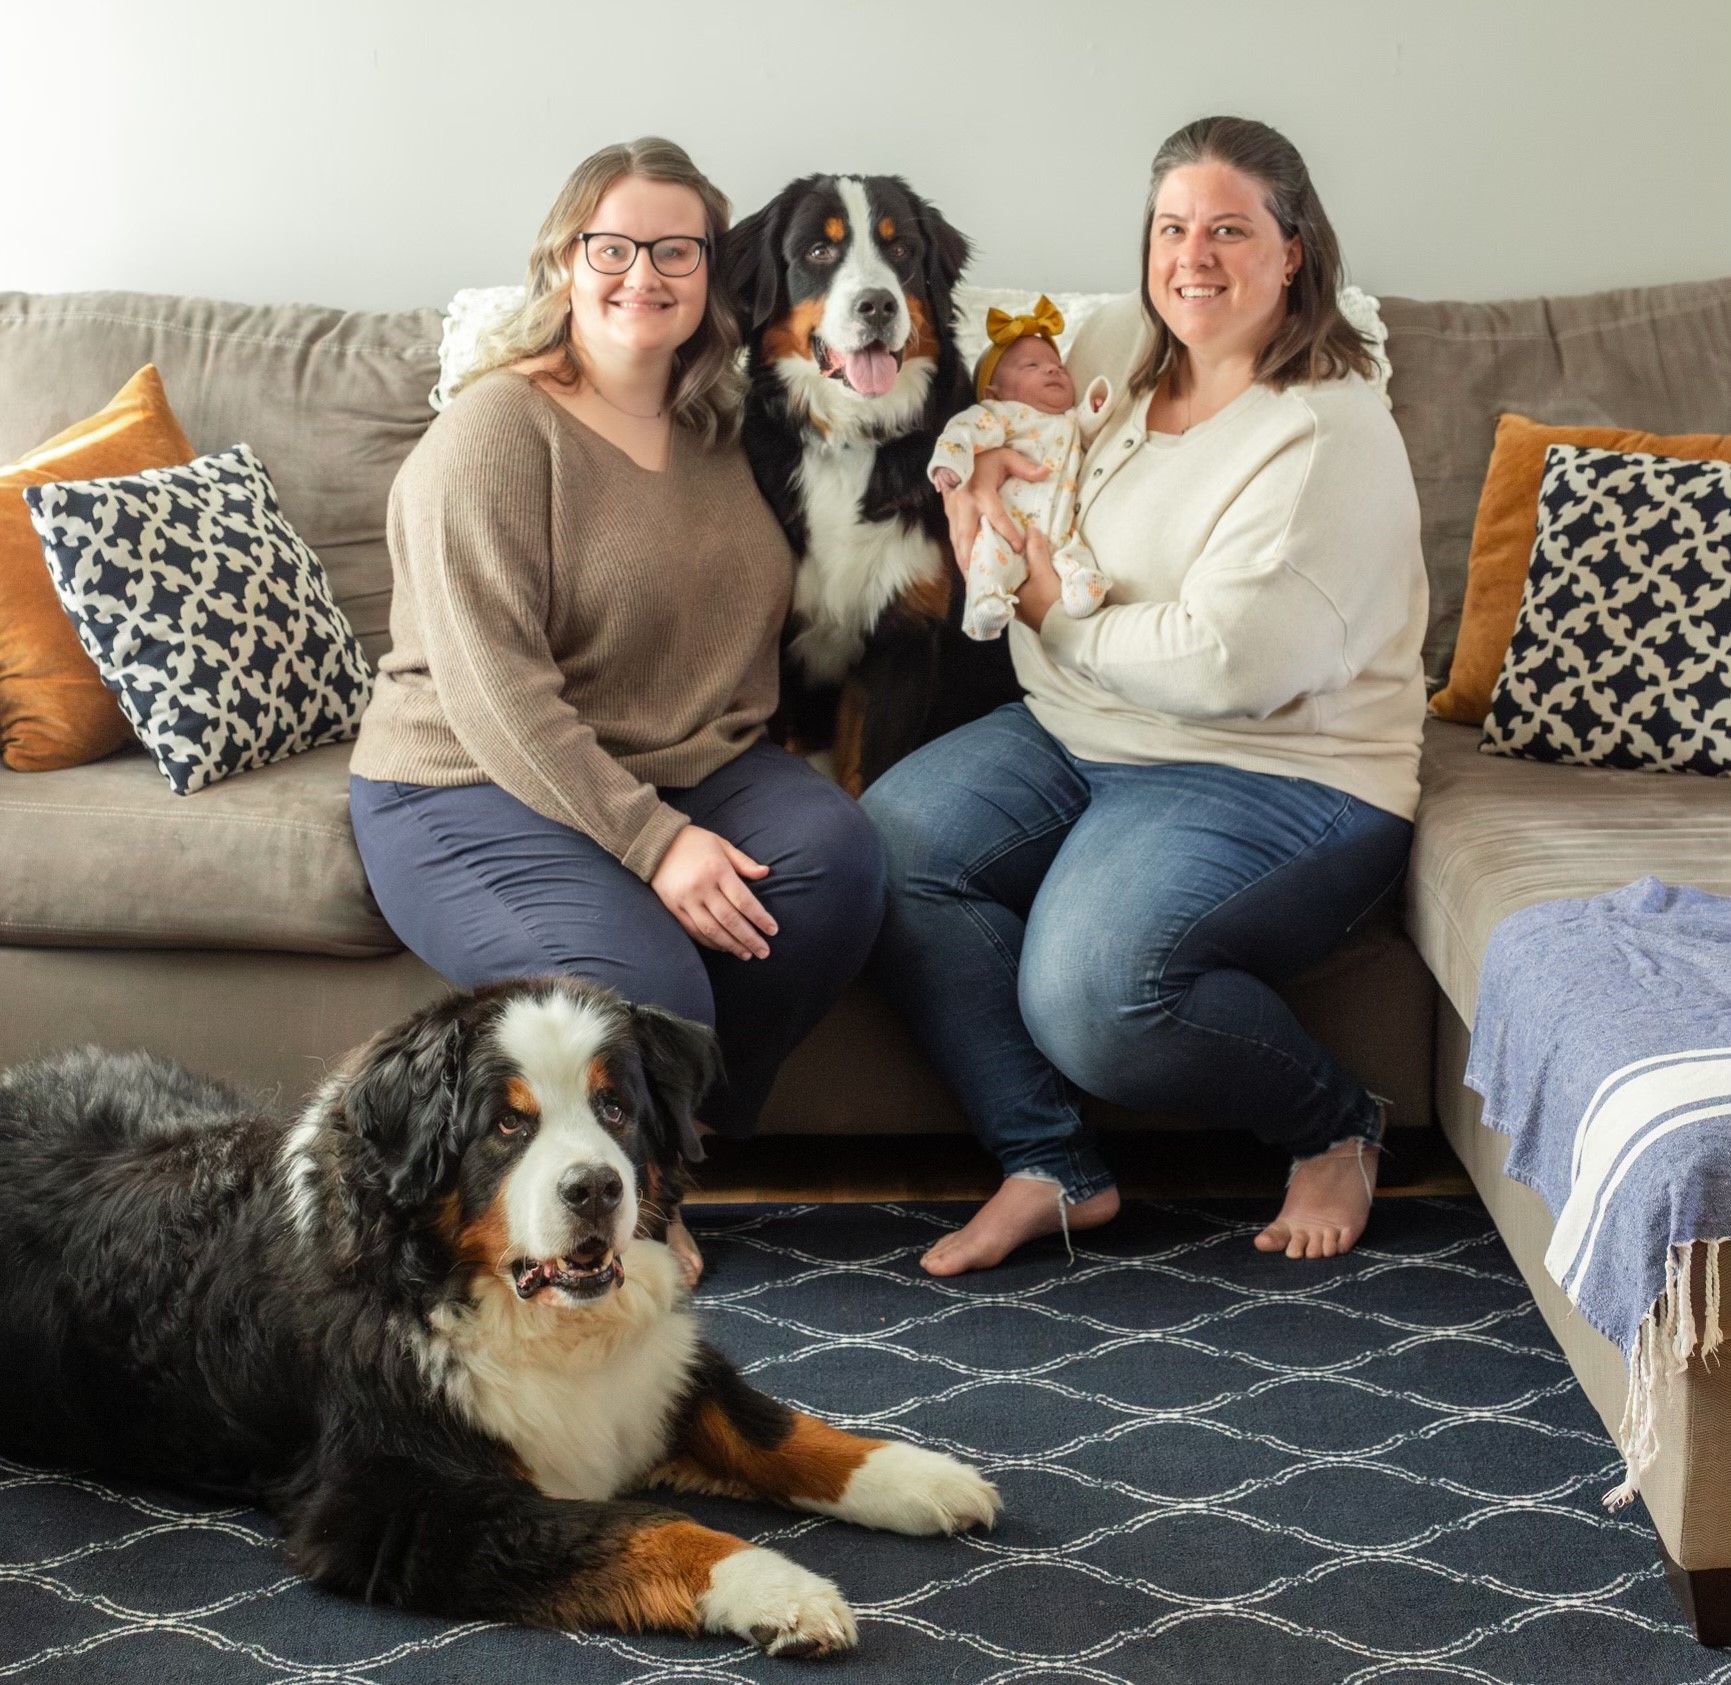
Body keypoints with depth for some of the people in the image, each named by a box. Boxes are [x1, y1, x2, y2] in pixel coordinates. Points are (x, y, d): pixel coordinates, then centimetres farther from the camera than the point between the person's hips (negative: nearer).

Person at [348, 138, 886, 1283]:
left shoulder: (720, 428, 12)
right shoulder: (500, 428, -9)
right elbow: (495, 689, -18)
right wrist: (653, 842, -24)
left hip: (693, 776, 6)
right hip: (474, 793, -6)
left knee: (838, 852, -25)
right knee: (647, 995, -32)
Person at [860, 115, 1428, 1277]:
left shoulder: (1327, 437, -16)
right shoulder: (1118, 347, 8)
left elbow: (1223, 664, -24)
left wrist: (1052, 608, -10)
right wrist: (988, 458, 5)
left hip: (1275, 776, -8)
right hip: (1074, 736, 8)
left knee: (1091, 991, -30)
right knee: (888, 843, -17)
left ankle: (1336, 1124, 0)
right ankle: (1052, 1168, -10)